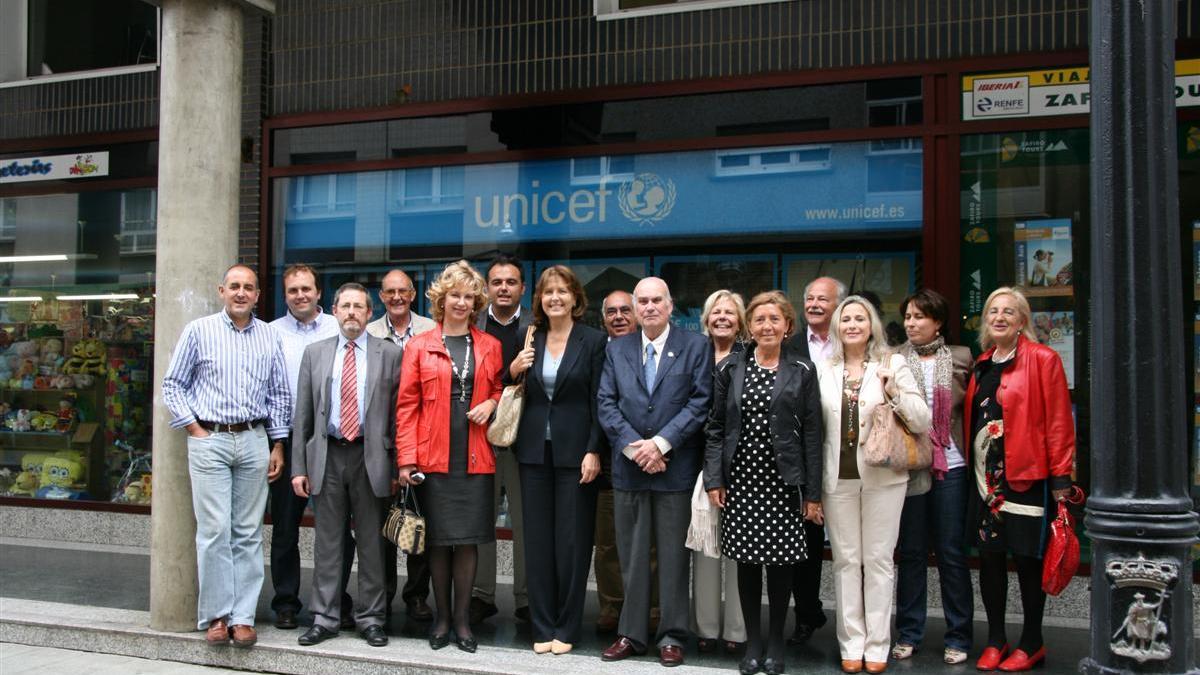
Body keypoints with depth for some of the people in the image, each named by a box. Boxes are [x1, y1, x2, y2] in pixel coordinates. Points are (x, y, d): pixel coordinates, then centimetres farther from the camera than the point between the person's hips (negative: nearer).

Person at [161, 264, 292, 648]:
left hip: (254, 440, 2)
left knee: (248, 533, 3)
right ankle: (215, 615, 6)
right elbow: (173, 384, 5)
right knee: (215, 530, -5)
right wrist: (195, 428, -3)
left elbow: (279, 394, 12)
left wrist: (278, 445, 7)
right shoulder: (199, 331, 3)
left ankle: (243, 616, 9)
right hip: (209, 440, -2)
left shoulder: (269, 336, 10)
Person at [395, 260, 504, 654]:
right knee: (438, 539, 5)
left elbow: (500, 388, 19)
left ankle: (462, 618, 16)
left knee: (468, 539, 4)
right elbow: (407, 405, 0)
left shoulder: (490, 346, 9)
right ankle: (441, 617, 19)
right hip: (433, 457, -1)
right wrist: (407, 458, -7)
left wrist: (492, 403, -5)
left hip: (475, 458, 1)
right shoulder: (419, 346, 4)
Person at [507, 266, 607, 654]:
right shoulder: (529, 341, 8)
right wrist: (513, 371, -6)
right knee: (537, 539, 7)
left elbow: (599, 402, -5)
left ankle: (566, 627, 14)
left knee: (572, 539, 2)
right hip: (534, 449, 4)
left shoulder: (593, 341, -3)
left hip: (575, 450, -4)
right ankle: (542, 625, 17)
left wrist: (593, 451, -12)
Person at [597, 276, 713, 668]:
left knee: (673, 555, 5)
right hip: (628, 468, 3)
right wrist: (634, 446, -10)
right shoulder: (616, 350, 10)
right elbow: (606, 404, 3)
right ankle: (631, 633, 17)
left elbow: (700, 402, -6)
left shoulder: (696, 346, 2)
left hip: (676, 467, -2)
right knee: (631, 556, 8)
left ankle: (672, 636, 15)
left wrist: (661, 443, -13)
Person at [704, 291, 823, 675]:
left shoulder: (802, 371, 1)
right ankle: (753, 642, 18)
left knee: (780, 561, 4)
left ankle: (776, 642, 19)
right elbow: (716, 427, 6)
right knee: (747, 560, 5)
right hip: (741, 478, 1)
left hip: (783, 481, -1)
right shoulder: (730, 369, 4)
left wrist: (813, 493, -3)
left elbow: (812, 433, 0)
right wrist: (714, 479, -4)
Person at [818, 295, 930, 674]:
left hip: (882, 476, -2)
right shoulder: (823, 370, 6)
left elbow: (923, 423, -4)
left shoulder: (893, 365, 0)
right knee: (845, 561, 7)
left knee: (878, 560, 5)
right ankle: (851, 644, 16)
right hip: (838, 477, 2)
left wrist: (894, 391, -18)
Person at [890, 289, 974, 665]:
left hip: (950, 465, 0)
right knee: (910, 552, 8)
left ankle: (958, 636, 16)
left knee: (951, 552, 5)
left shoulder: (959, 359, 5)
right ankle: (908, 634, 18)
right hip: (908, 466, 0)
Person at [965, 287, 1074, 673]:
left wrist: (1060, 478, -12)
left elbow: (1059, 423, -9)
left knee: (1027, 559, 4)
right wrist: (971, 467, 9)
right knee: (989, 557, 10)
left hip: (1027, 477, -6)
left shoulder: (1043, 360, -7)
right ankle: (995, 640, 23)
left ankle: (1032, 644, 19)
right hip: (985, 477, 6)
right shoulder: (982, 365, 12)